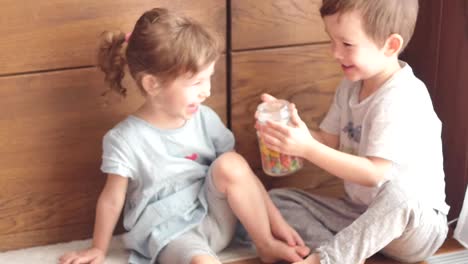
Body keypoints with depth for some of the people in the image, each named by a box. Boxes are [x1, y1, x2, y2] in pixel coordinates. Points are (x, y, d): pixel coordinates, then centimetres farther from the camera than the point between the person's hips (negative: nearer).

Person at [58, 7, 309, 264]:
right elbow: (112, 200, -3)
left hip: (214, 218, 5)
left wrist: (276, 220, 0)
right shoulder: (125, 139, -15)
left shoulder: (204, 118, -3)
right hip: (168, 233, -5)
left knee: (230, 164, -24)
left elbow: (242, 174, 3)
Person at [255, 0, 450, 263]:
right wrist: (288, 126, -12)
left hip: (414, 222, -8)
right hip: (360, 213, 8)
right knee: (278, 200, -2)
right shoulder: (351, 86, 2)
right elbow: (329, 143, 5)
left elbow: (373, 173, -29)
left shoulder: (402, 100, -24)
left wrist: (307, 148, -34)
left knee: (398, 191, -41)